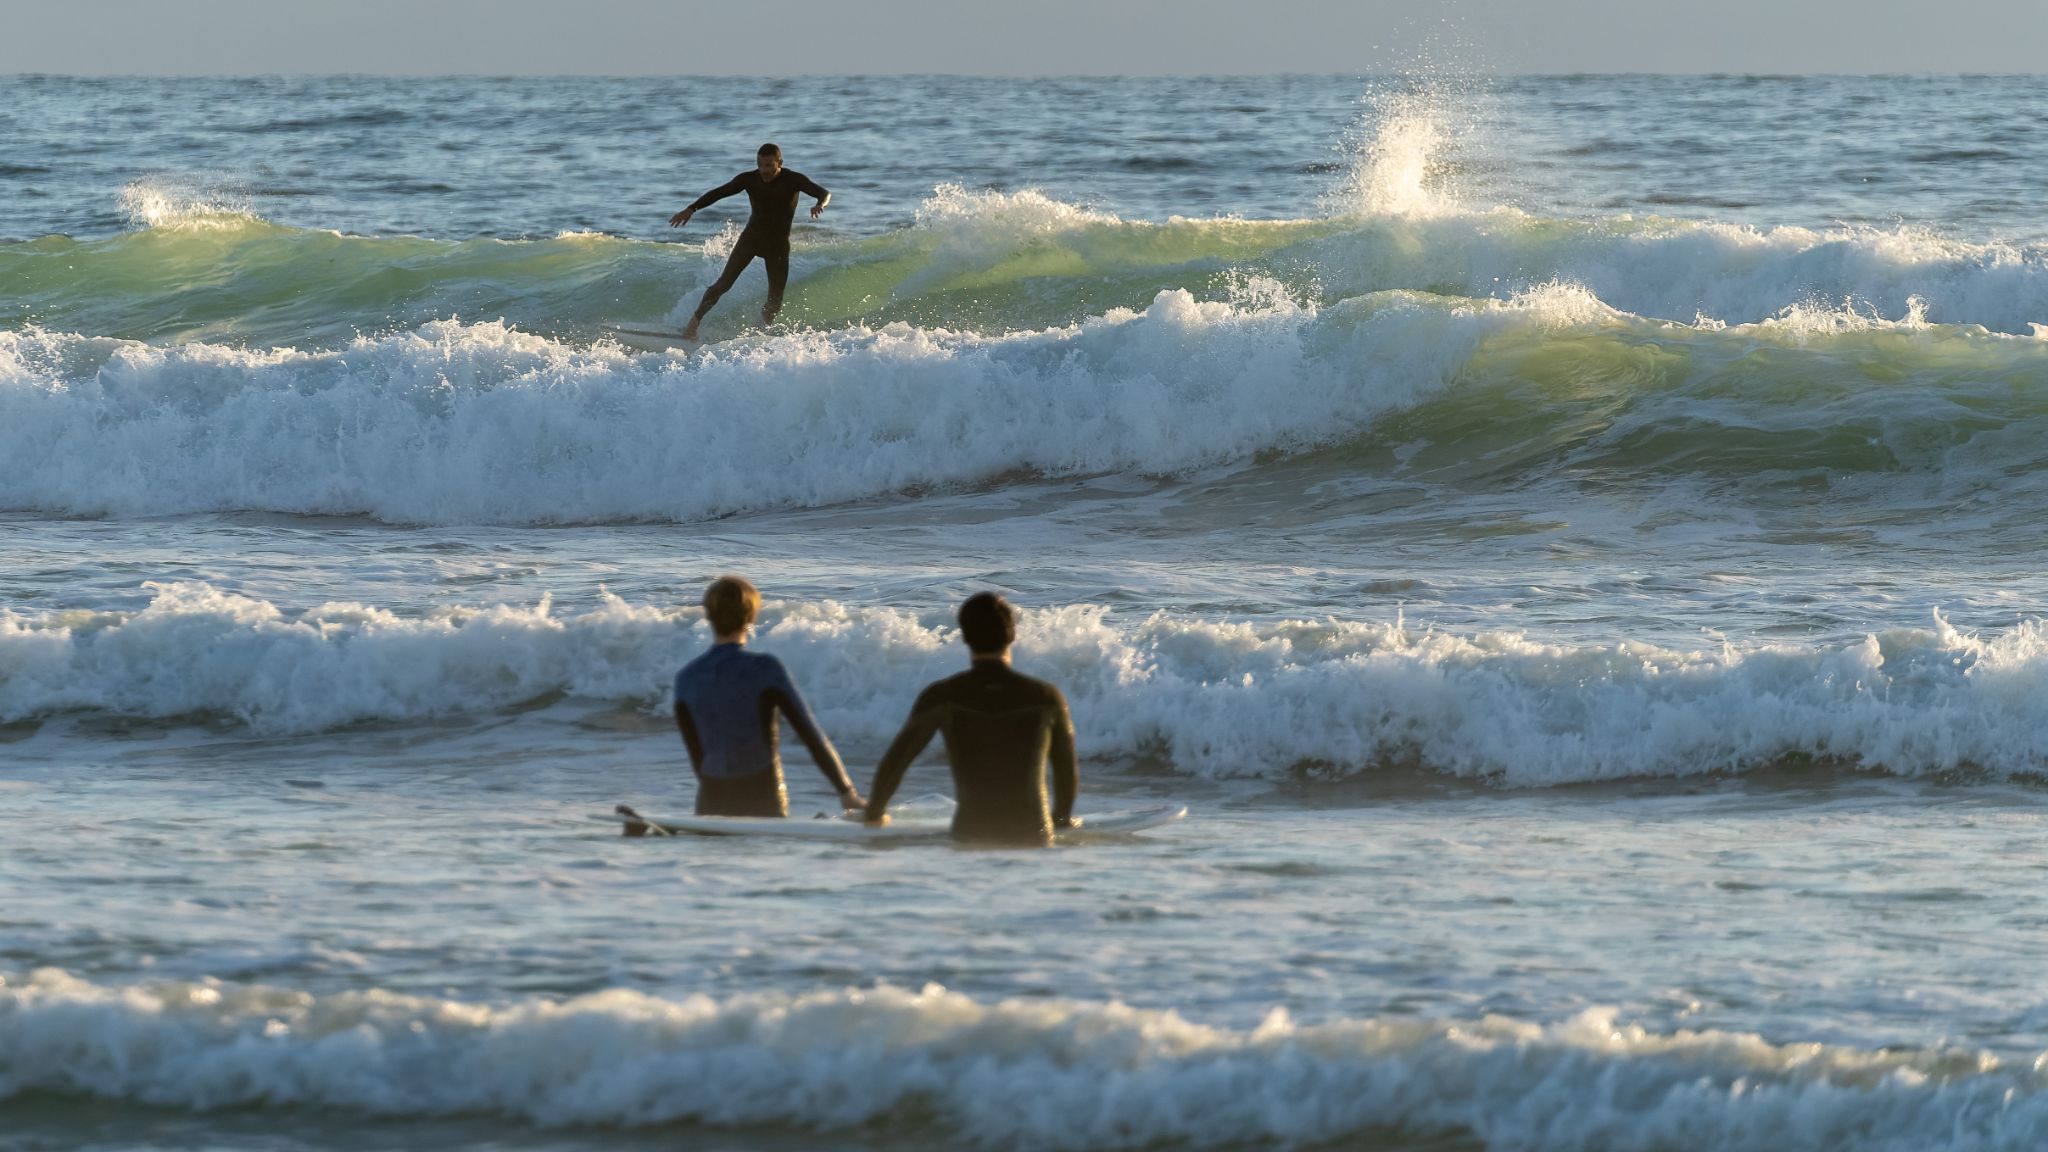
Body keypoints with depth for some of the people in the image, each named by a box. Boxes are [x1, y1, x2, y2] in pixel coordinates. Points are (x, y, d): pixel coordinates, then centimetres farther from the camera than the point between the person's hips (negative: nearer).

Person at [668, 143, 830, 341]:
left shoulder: (793, 180, -15)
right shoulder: (749, 179, -10)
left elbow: (824, 194, -24)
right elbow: (717, 193, -9)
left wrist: (820, 205, -49)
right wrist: (691, 209, -22)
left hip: (778, 245, 0)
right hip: (751, 237, 0)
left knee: (775, 302, -2)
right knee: (724, 283, -16)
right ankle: (693, 323, -11)